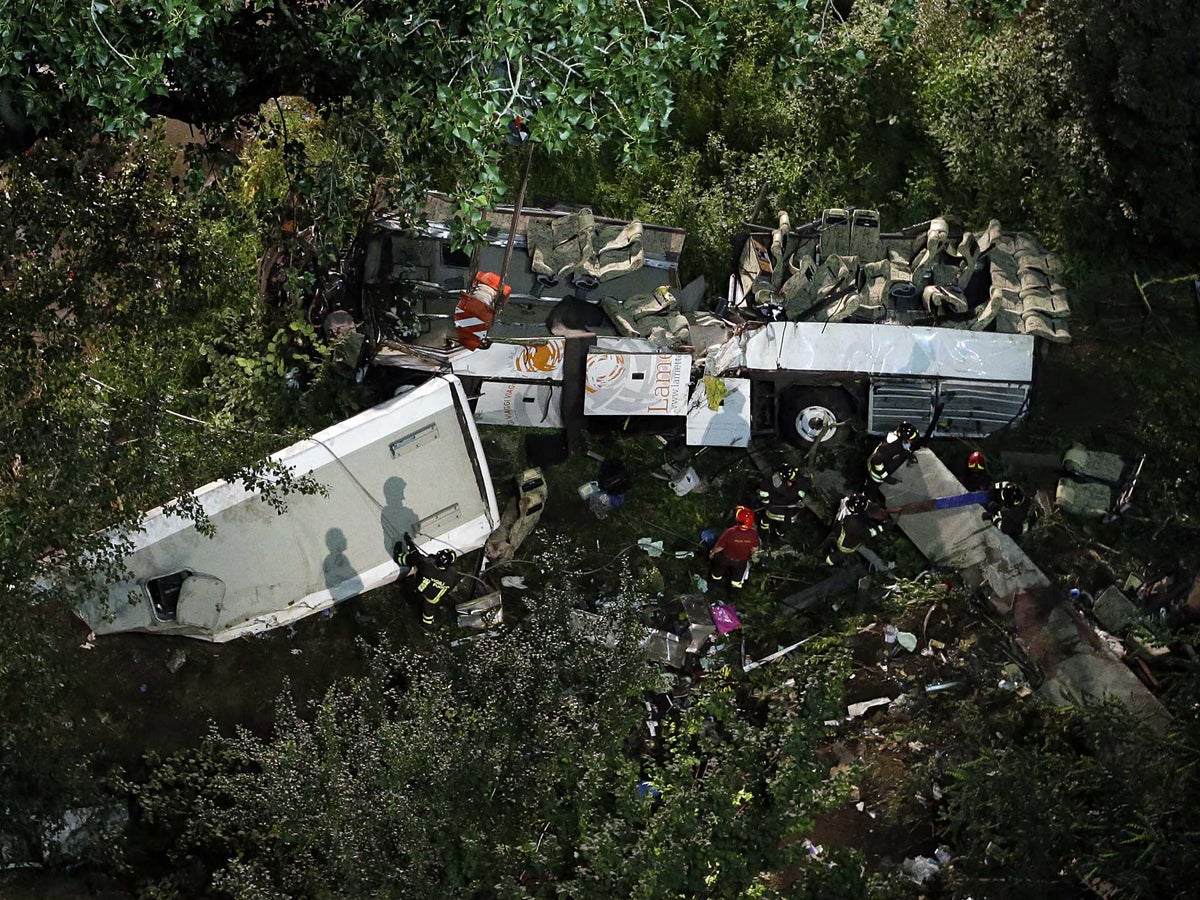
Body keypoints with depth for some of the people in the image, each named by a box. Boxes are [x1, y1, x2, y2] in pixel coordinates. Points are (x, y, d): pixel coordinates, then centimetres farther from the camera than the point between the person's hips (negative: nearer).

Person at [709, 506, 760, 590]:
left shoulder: (730, 533, -42)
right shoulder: (753, 534, -33)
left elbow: (719, 547, -26)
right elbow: (755, 548, -12)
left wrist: (712, 552, -4)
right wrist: (750, 554, 11)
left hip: (725, 558, -1)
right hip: (741, 560, 1)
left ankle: (717, 575, 62)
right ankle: (736, 581, 59)